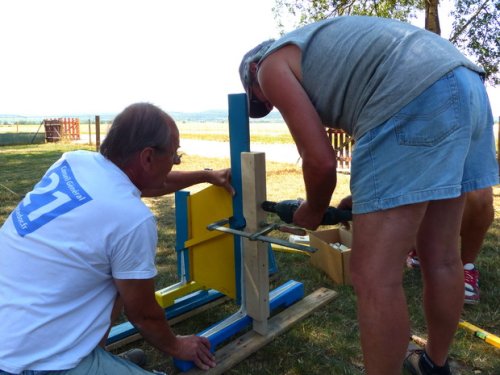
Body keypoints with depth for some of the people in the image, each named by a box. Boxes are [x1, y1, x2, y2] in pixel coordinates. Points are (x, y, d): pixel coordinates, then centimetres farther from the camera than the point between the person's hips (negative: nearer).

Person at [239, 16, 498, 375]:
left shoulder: (272, 66, 10)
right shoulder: (321, 46, 34)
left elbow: (321, 160, -2)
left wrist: (313, 211, 19)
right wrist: (366, 197, 33)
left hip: (415, 102, -10)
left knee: (374, 278, -3)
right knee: (441, 258, 20)